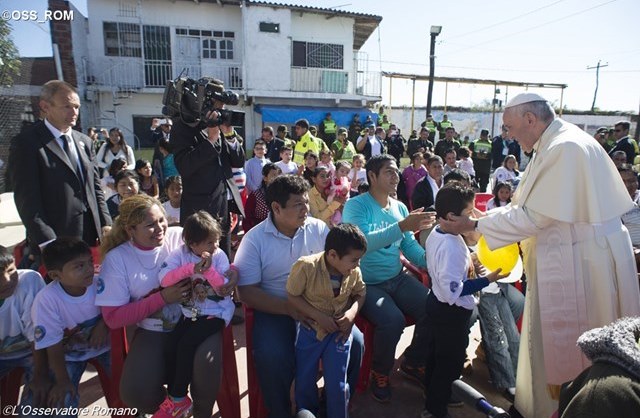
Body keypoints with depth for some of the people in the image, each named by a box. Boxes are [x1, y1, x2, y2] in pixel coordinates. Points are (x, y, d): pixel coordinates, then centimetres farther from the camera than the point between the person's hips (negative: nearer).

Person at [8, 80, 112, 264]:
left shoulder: (84, 141, 12)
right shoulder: (25, 143, -6)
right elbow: (27, 200, -11)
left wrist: (105, 223, 3)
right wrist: (48, 243, -16)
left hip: (91, 238, 5)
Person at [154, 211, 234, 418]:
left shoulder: (219, 256, -9)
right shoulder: (180, 254, -5)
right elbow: (164, 280, -19)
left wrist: (209, 269, -28)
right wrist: (191, 268, -29)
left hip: (215, 314, -3)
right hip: (189, 313, 3)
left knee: (186, 344, -20)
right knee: (171, 346, -14)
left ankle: (177, 398, 2)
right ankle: (176, 397, 10)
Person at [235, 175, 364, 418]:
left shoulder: (318, 228, 1)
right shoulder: (254, 239, -6)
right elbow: (247, 291, -9)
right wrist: (290, 309, -21)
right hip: (275, 310, -2)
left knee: (354, 341, -15)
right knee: (273, 358, -28)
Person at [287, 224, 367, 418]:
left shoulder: (354, 272, -13)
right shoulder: (306, 266, -26)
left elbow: (360, 293, 6)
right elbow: (292, 296, -16)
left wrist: (352, 312, -15)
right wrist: (319, 316, -23)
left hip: (338, 330, 2)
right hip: (309, 329, -1)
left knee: (337, 386, 2)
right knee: (304, 383, 12)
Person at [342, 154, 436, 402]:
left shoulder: (400, 207, 8)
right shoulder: (355, 206, -12)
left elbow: (410, 247, 8)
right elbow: (363, 242, -29)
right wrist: (402, 226, -37)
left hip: (398, 279, 6)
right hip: (366, 283, -6)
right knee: (393, 320, -28)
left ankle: (413, 362, 19)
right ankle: (380, 373, 5)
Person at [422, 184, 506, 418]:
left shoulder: (435, 234, 0)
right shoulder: (452, 246, -30)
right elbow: (454, 291, -31)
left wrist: (467, 263, 8)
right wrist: (488, 280, -29)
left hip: (436, 303, 10)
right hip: (452, 312, -10)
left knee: (434, 356, 24)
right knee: (450, 362, 9)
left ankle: (432, 397, 44)